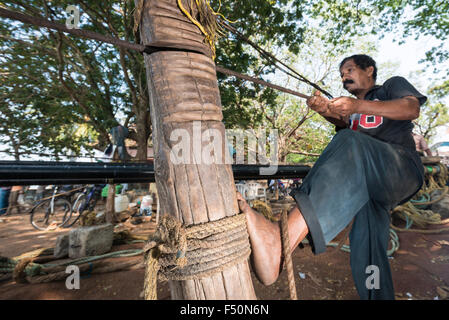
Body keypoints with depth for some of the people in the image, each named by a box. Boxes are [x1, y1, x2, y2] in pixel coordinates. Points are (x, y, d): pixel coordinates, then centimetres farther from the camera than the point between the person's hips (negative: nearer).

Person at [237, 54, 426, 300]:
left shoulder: (394, 85, 19)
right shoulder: (349, 105, 33)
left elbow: (412, 109, -4)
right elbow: (341, 122, 9)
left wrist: (358, 106, -20)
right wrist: (327, 111, -14)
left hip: (402, 167, -5)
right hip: (369, 185, 6)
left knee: (350, 143, -35)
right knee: (366, 251, -5)